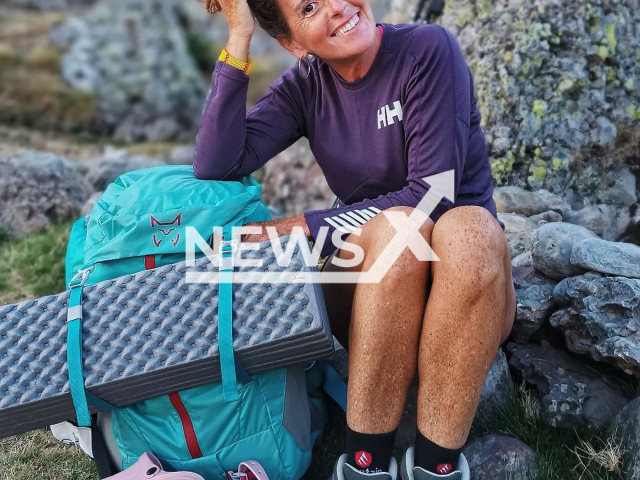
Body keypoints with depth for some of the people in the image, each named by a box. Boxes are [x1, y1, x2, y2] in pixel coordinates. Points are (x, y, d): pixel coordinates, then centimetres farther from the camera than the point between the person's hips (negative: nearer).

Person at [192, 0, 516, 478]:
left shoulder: (427, 49, -10)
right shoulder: (305, 86, 1)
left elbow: (433, 195, -18)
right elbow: (216, 168, -13)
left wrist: (309, 227, -18)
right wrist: (239, 41, -15)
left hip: (468, 280, -1)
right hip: (372, 285, 2)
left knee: (469, 228, -33)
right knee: (396, 226, -31)